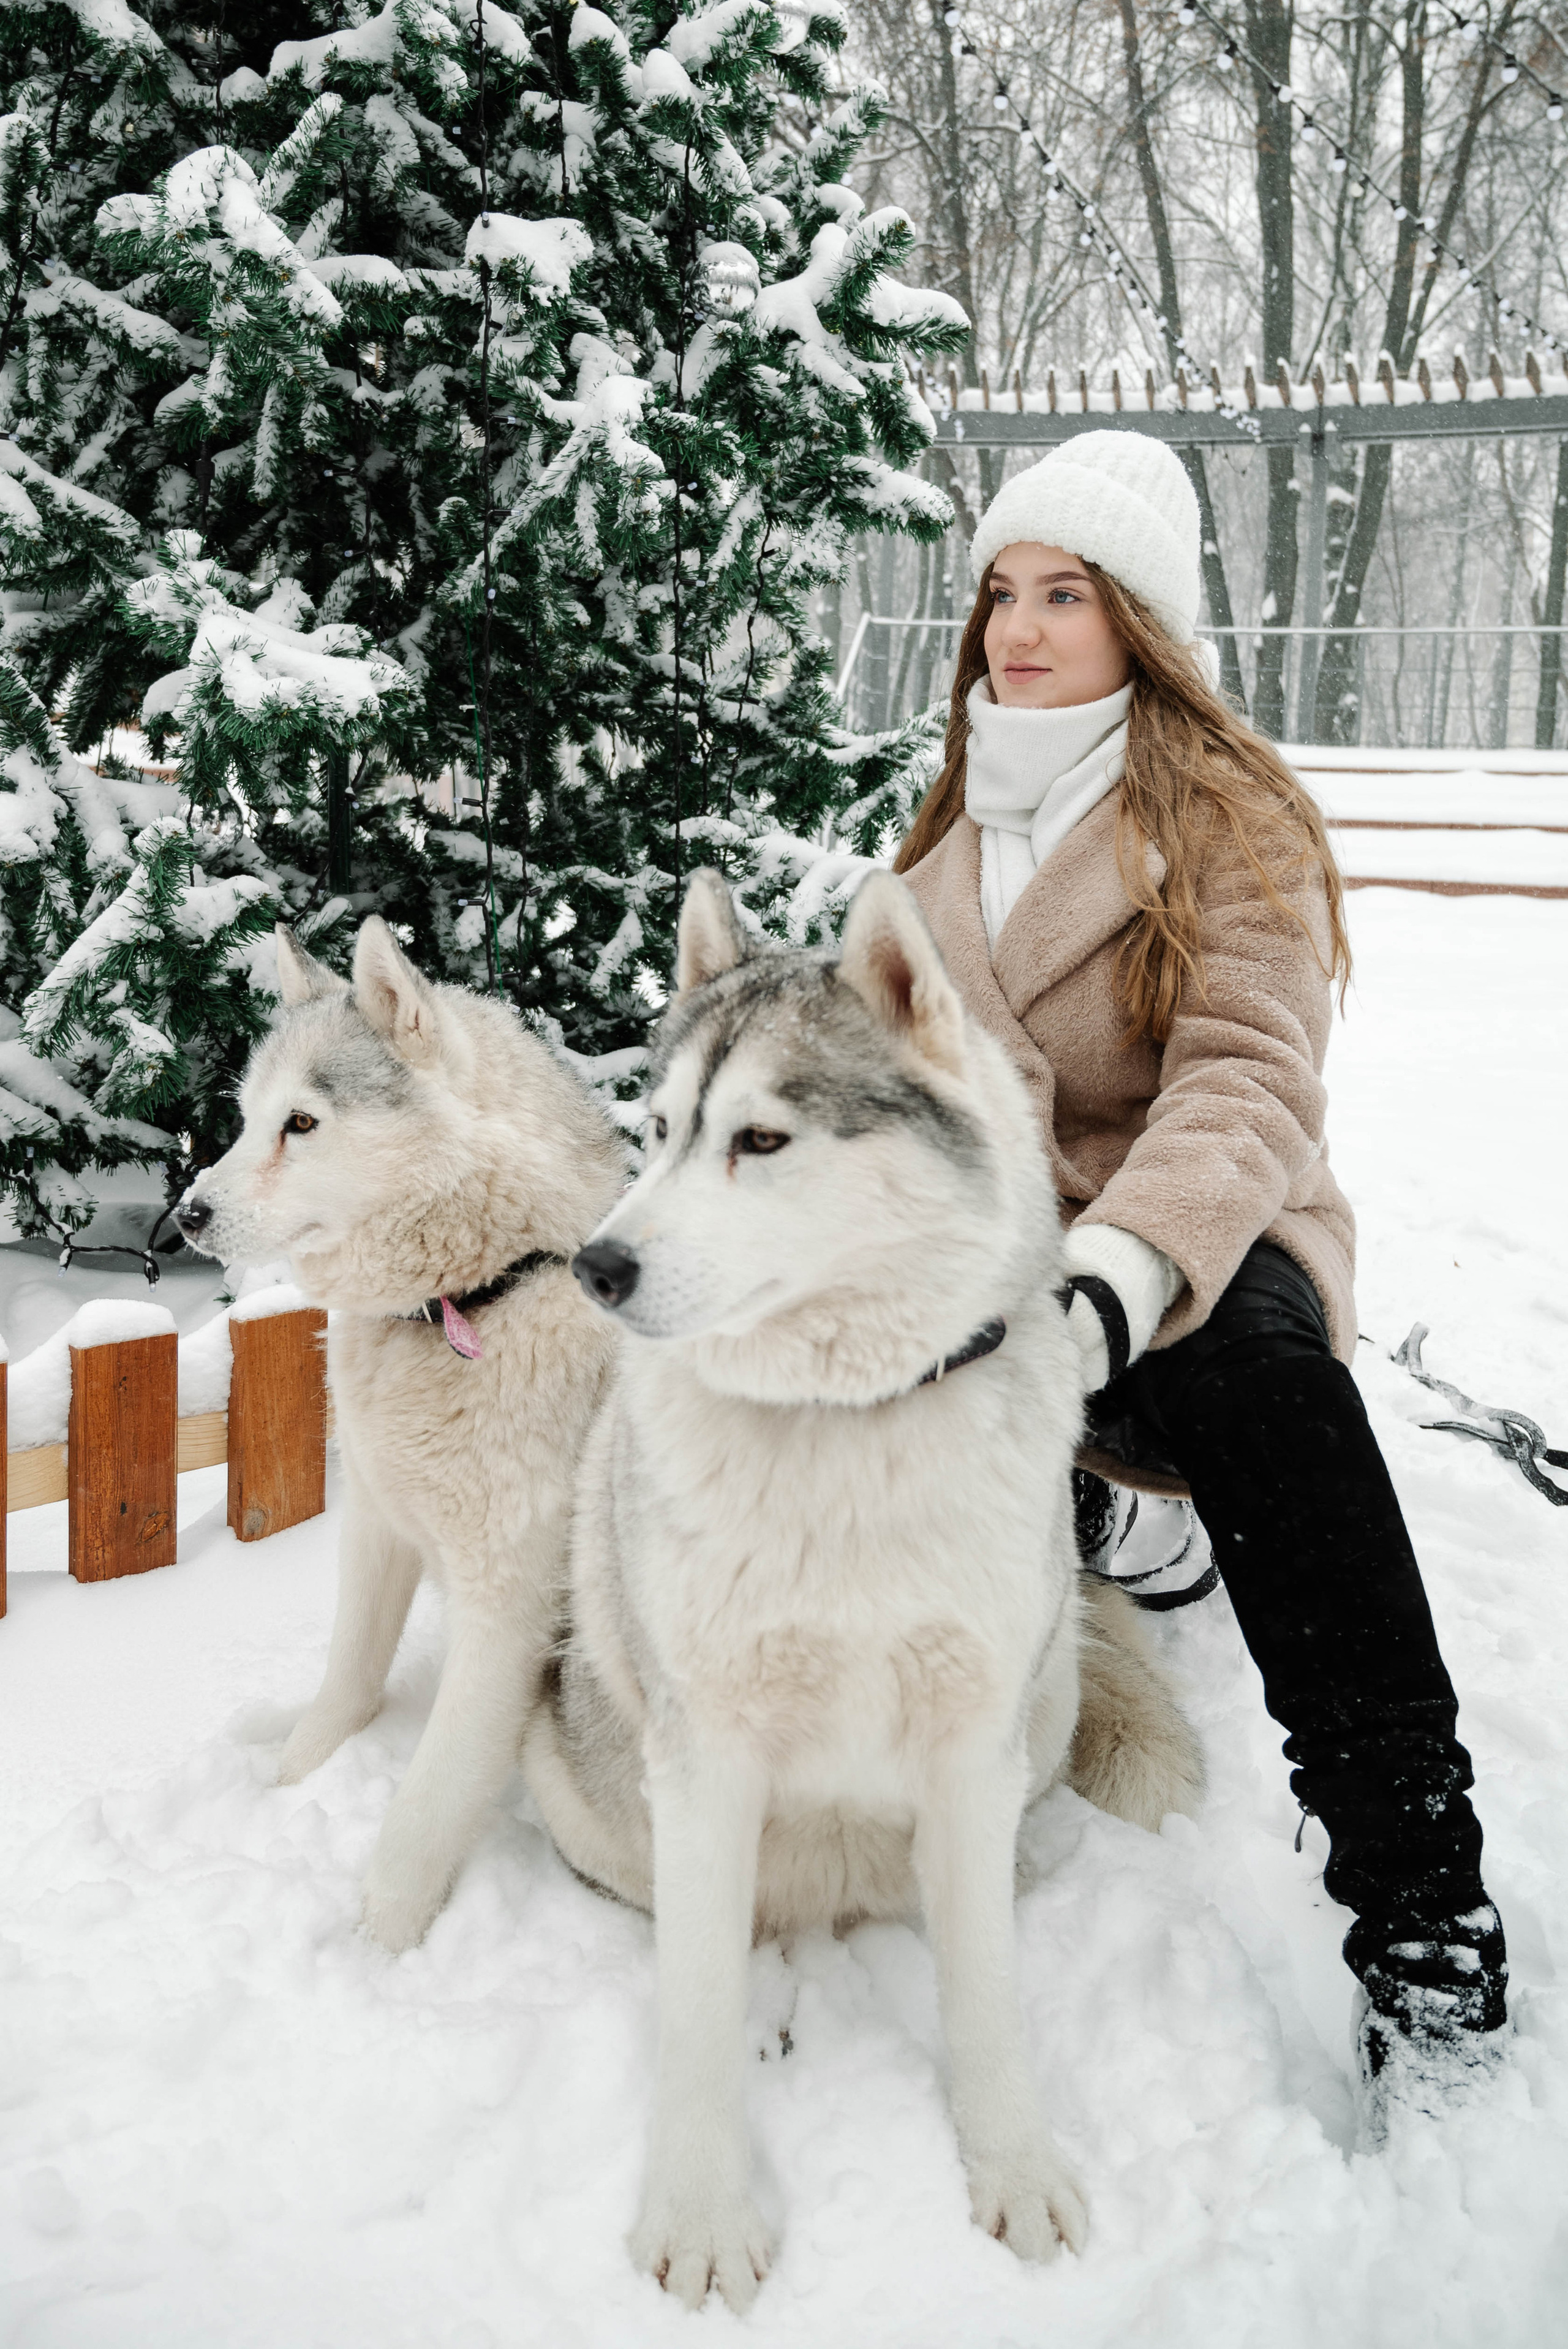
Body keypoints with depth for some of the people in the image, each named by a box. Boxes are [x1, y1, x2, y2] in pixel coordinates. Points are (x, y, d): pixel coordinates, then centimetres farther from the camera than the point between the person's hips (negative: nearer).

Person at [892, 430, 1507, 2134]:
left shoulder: (1231, 818, -3)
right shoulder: (956, 820, 17)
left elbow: (1247, 1090, -18)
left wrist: (1113, 1277, -37)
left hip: (1186, 1253, -5)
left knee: (1257, 1363, -40)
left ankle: (1426, 1926, -40)